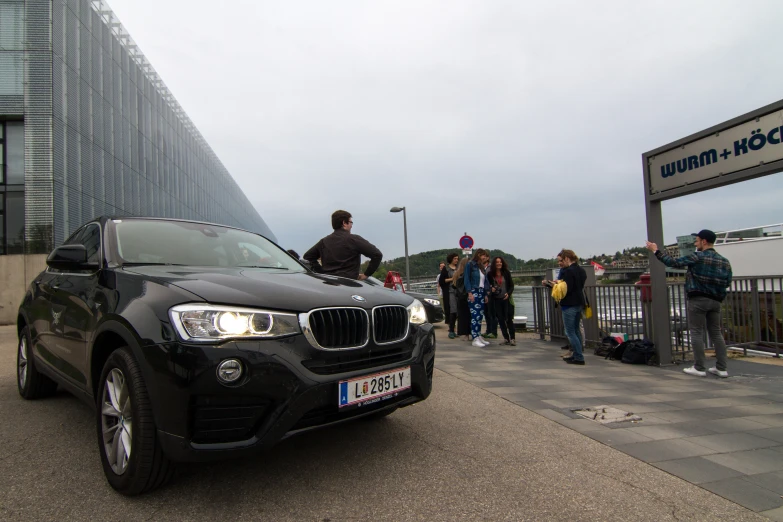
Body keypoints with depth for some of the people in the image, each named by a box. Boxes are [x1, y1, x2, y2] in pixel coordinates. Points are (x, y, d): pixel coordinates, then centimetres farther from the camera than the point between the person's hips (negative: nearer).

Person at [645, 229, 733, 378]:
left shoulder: (697, 257, -10)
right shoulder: (724, 261, 10)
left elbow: (674, 263, -13)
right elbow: (727, 282, 11)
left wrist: (656, 251, -7)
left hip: (698, 299, -6)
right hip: (715, 301, 6)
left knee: (697, 333, -1)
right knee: (716, 333, 12)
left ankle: (699, 368, 0)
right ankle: (722, 368, 13)